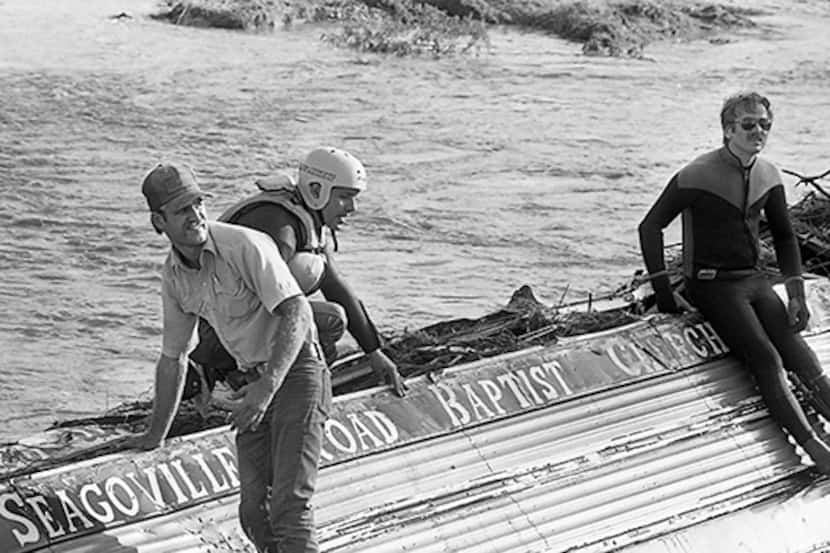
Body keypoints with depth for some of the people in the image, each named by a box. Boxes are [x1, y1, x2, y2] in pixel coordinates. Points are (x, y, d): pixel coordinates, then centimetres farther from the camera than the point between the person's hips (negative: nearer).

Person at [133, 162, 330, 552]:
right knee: (254, 514, 3)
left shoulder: (245, 246, -18)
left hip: (297, 371, -7)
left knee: (289, 507, -19)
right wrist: (156, 435, 23)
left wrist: (268, 386, -34)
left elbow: (297, 314, -23)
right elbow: (173, 356, 18)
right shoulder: (174, 275, 5)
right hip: (256, 383, 7)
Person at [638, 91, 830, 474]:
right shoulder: (699, 176, -12)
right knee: (767, 359, -23)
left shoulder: (767, 176, 6)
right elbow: (650, 227, -5)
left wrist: (795, 294, 9)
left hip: (754, 280, 6)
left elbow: (784, 236, 19)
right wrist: (663, 291, -8)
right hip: (713, 284, -6)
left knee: (798, 352, -16)